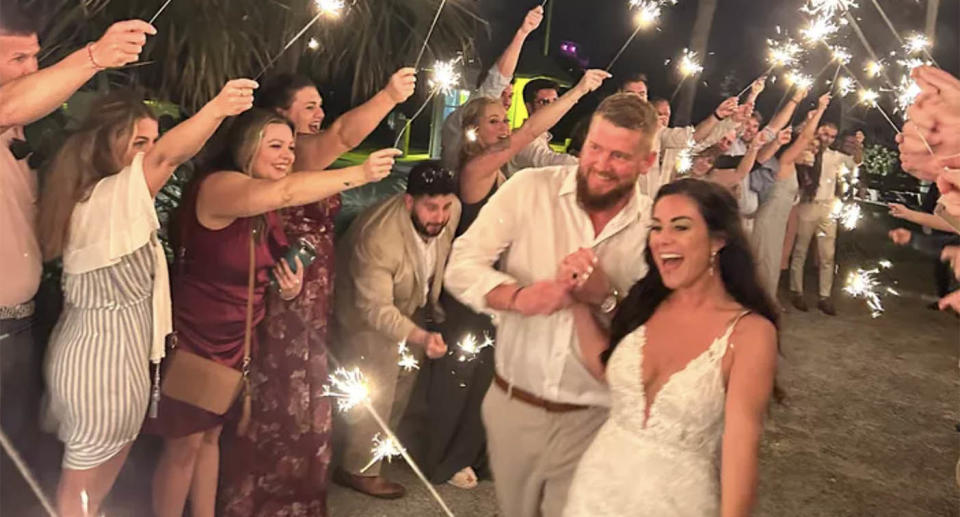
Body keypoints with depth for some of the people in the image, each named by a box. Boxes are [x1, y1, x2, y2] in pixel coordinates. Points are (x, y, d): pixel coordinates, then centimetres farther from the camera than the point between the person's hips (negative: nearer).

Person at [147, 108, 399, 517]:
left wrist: (290, 287, -10)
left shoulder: (266, 208, 4)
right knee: (183, 445, 5)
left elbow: (258, 272, 12)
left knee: (211, 436, 18)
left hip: (235, 340, 8)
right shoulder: (216, 186, -23)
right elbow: (286, 192, -42)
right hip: (190, 339, -8)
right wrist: (360, 173, -45)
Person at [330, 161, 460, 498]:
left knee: (404, 379, 21)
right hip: (365, 311, -7)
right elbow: (375, 308, -39)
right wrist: (420, 337, -53)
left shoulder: (452, 210, -23)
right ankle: (358, 468, 14)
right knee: (375, 391, -5)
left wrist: (433, 302, 11)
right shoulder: (379, 238, -42)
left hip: (409, 304, 7)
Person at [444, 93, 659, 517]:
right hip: (512, 403, 1)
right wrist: (518, 296, -28)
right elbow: (462, 266, -10)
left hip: (592, 419, -1)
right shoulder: (530, 189, -8)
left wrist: (607, 298, -25)